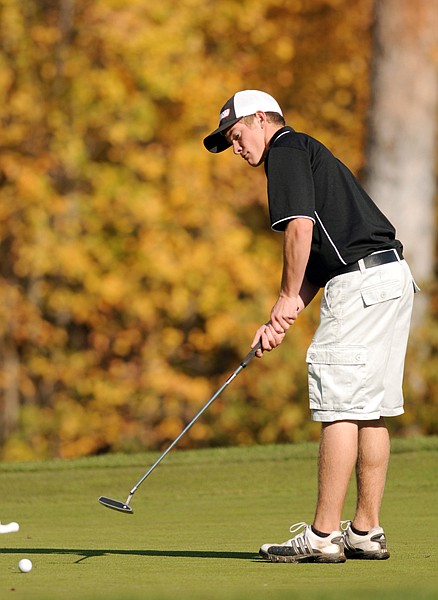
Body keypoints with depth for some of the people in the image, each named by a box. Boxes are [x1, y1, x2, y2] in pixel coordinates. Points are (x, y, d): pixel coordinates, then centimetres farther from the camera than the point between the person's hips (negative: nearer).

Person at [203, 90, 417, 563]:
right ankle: (366, 532, 13)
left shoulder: (286, 149, -2)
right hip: (392, 277, 10)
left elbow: (300, 226, -15)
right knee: (370, 411, 11)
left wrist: (288, 298, -6)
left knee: (340, 408, -8)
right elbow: (317, 257, 25)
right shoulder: (306, 154, 27)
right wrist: (281, 320, 17)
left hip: (361, 282, -10)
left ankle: (323, 536, -8)